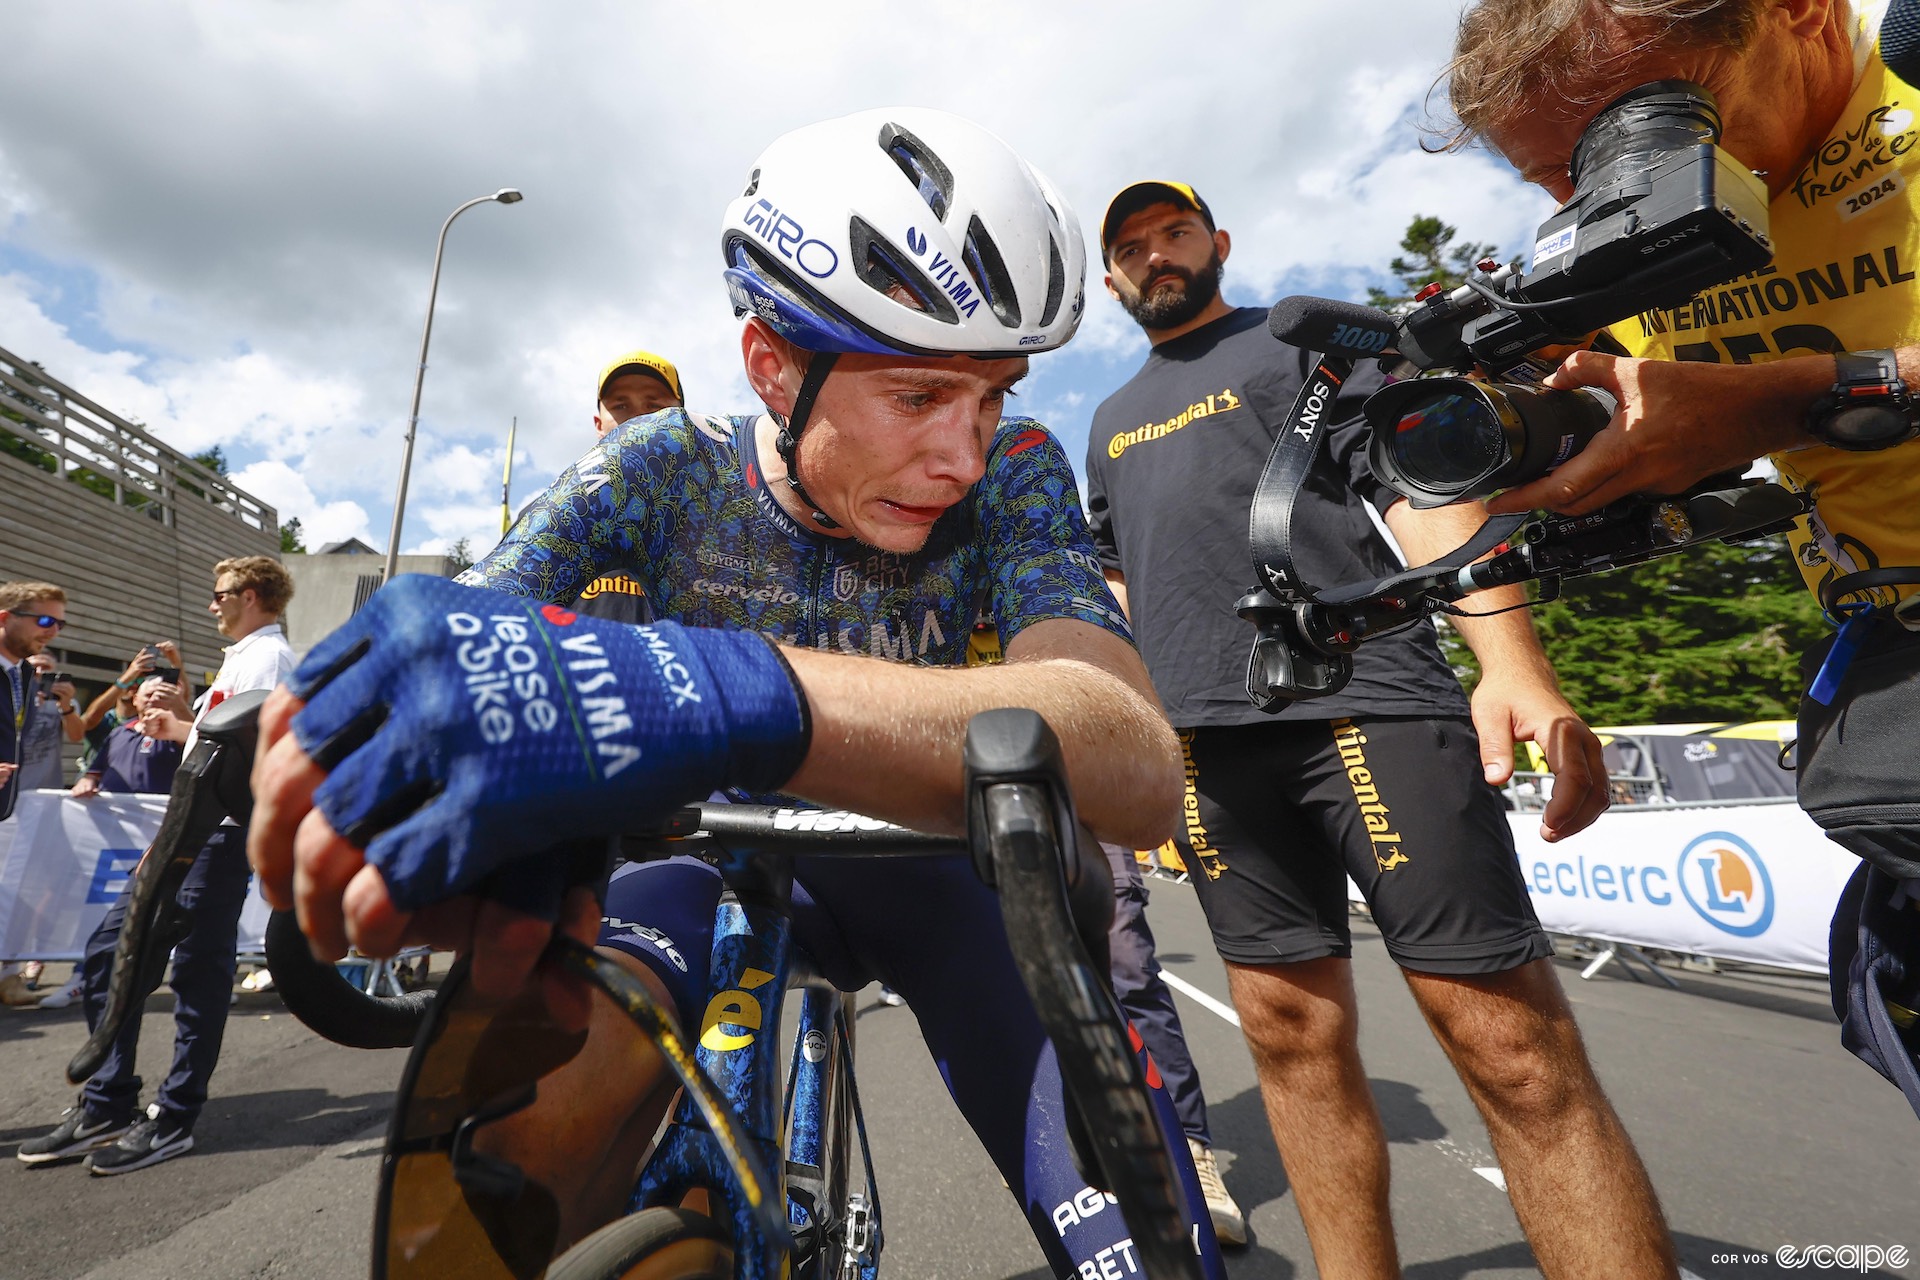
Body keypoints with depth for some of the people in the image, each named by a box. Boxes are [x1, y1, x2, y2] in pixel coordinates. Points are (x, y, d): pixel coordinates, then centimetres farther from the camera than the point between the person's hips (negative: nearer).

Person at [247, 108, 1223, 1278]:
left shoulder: (1012, 471, -23)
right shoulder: (668, 469, -16)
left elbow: (1138, 764, -42)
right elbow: (435, 663, -26)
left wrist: (731, 695, -59)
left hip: (940, 868, 0)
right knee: (544, 1138, -27)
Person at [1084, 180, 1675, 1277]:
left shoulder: (1309, 339, 12)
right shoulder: (1111, 423, 26)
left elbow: (1425, 492, -1)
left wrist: (1514, 661, -16)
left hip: (1365, 705, -4)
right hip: (1209, 742, 4)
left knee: (1511, 1043, -8)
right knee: (1295, 1032, 6)